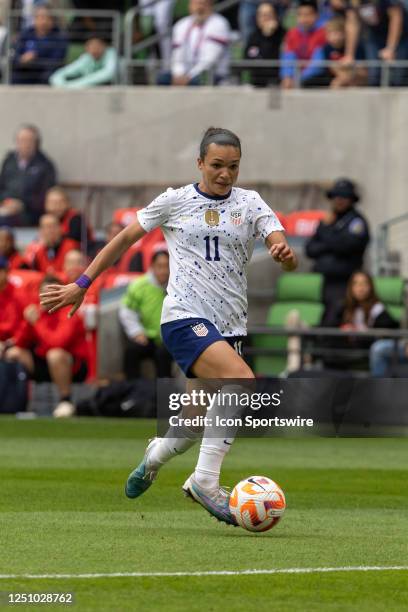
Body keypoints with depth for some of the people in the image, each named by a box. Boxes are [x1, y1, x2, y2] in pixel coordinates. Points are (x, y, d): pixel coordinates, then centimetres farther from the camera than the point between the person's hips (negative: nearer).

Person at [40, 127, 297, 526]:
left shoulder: (250, 204, 8)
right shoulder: (175, 201, 3)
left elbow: (288, 261, -1)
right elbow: (125, 239, 13)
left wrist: (285, 254, -26)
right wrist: (82, 284, 12)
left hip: (229, 326, 4)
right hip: (185, 317, -4)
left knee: (202, 420, 11)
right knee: (243, 383, -28)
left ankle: (155, 456, 44)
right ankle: (205, 481, -22)